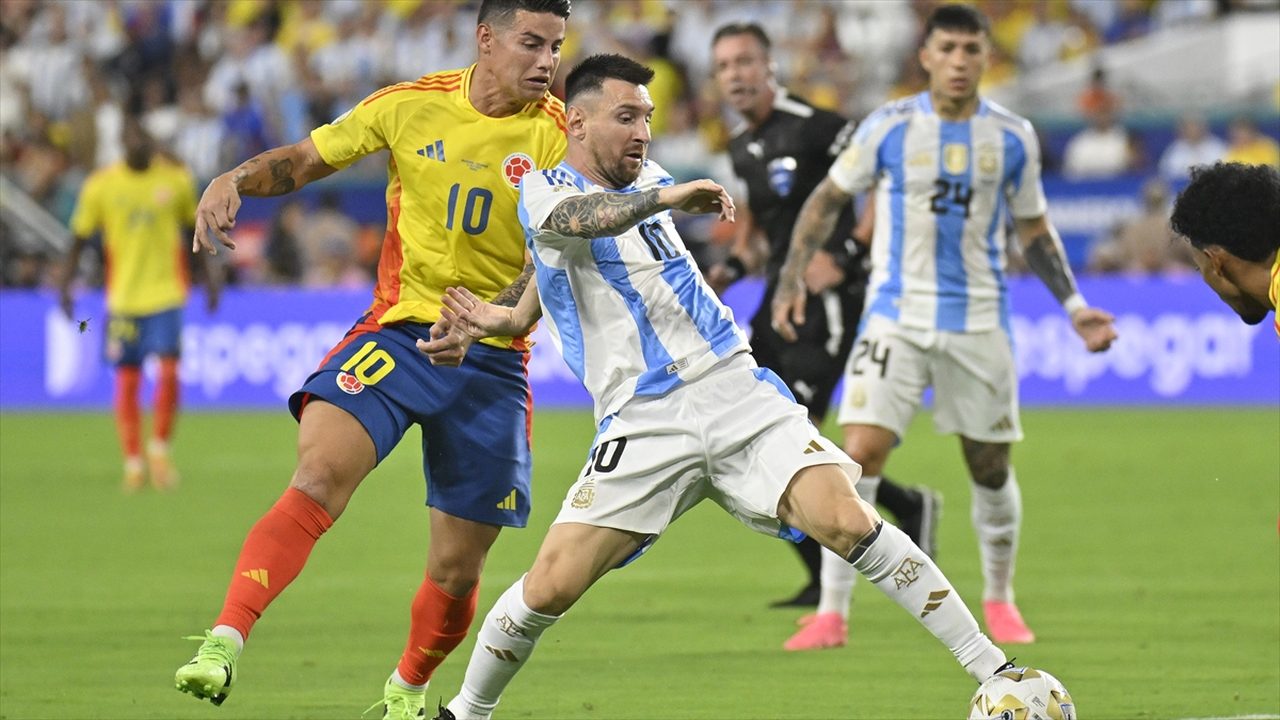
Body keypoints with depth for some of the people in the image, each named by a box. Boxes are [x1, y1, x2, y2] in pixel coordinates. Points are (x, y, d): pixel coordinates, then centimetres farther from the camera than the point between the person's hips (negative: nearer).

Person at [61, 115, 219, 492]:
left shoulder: (176, 179, 0)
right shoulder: (100, 185, -2)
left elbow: (196, 228, 14)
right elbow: (80, 236, 6)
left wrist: (210, 273, 9)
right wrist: (67, 283, 1)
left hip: (167, 290, 0)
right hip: (123, 292, 0)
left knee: (169, 371, -13)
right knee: (126, 380, 1)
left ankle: (160, 447, 7)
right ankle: (134, 462, 12)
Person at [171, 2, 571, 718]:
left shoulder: (560, 137, -4)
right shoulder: (412, 106, 0)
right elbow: (307, 159, 12)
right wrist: (234, 181, -7)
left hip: (491, 361, 0)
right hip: (397, 331, 0)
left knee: (457, 569, 5)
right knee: (320, 476, -27)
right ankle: (223, 647, -32)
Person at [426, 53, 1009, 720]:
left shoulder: (647, 181, 16)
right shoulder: (543, 190, -2)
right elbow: (576, 219, -29)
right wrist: (664, 198, -47)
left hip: (740, 393, 4)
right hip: (644, 424, -4)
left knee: (847, 522, -17)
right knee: (549, 586, -13)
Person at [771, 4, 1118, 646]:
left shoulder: (1013, 138, 2)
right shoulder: (889, 128, -4)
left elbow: (1033, 229, 14)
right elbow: (829, 197, 7)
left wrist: (1074, 306, 8)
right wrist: (793, 276, -2)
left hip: (978, 321, 2)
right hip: (896, 316, -2)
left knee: (990, 467, 9)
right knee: (860, 454, -15)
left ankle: (998, 599, 31)